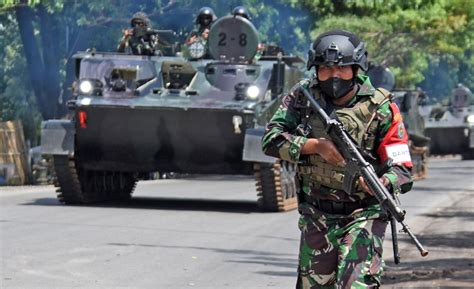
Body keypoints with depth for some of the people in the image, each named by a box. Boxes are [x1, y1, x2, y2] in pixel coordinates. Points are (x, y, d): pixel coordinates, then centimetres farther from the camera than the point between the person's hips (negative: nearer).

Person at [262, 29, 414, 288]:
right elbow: (271, 139, -6)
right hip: (316, 216, 4)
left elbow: (402, 171, -11)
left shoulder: (381, 109, -9)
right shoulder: (303, 96, -1)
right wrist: (315, 146, -20)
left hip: (362, 215, -4)